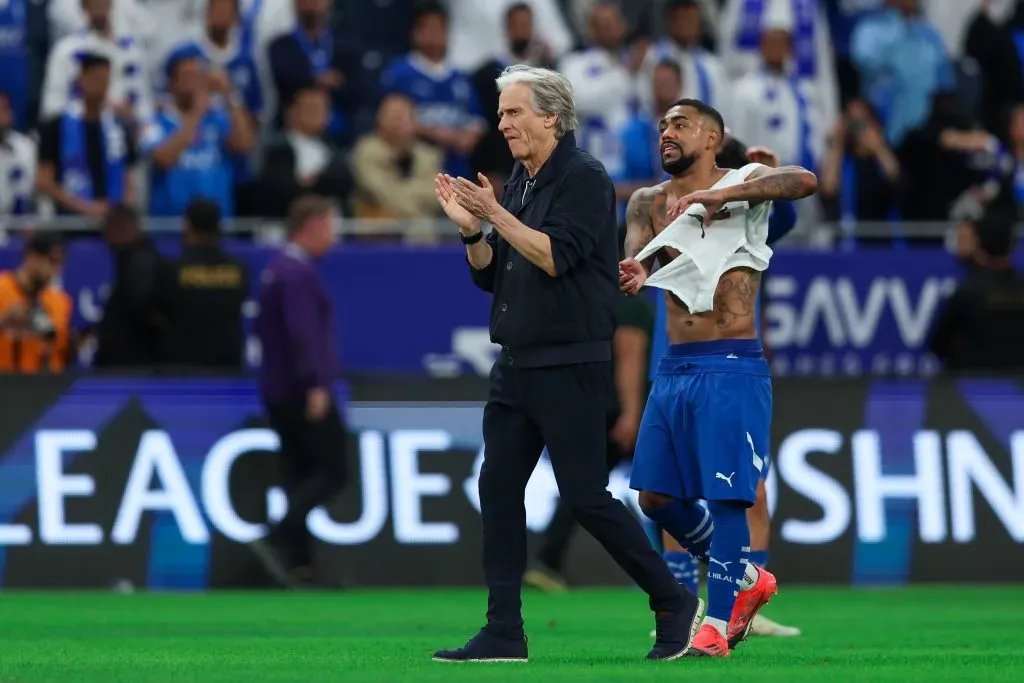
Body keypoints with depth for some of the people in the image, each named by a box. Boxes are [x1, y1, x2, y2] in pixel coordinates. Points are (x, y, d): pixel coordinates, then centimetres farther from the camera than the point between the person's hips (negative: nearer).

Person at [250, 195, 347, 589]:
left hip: (278, 391, 10)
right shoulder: (300, 273, -16)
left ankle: (298, 564, 5)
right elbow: (303, 332, -25)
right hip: (306, 392, -10)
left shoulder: (275, 271, 15)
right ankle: (276, 540, -18)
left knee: (299, 475, 9)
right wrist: (315, 383, -28)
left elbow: (263, 328, 24)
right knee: (331, 473, -6)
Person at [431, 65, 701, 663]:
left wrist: (497, 215, -20)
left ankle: (674, 602, 5)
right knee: (498, 488, 3)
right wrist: (471, 229, -2)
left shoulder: (585, 179, -10)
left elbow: (557, 257, -21)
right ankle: (505, 632, 5)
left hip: (570, 367, -8)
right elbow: (490, 276, 14)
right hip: (516, 365, 8)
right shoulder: (519, 184, 15)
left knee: (585, 495, -8)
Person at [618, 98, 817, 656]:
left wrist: (722, 194, -30)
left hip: (732, 368, -6)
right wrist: (633, 271, -35)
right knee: (656, 496, 8)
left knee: (725, 496, -10)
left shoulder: (742, 184, -1)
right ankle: (746, 580, 26)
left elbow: (805, 181, -22)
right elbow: (635, 250, -10)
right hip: (673, 369, 6)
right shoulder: (650, 202, 11)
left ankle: (717, 624, -7)